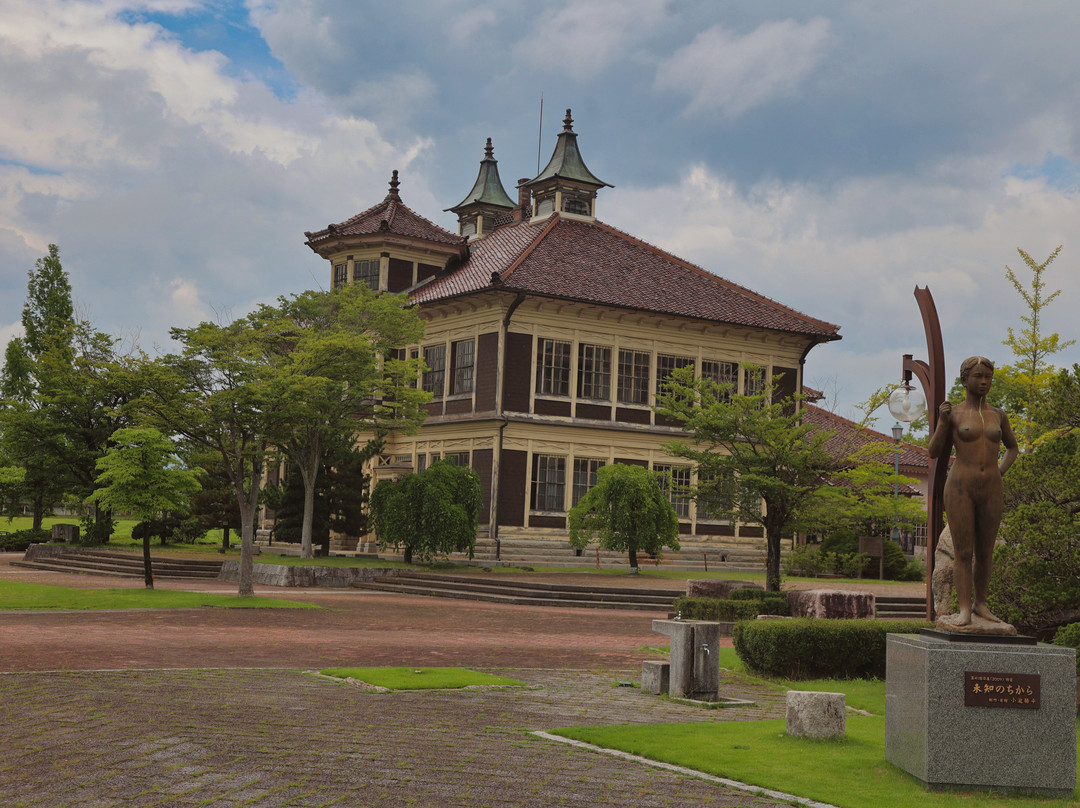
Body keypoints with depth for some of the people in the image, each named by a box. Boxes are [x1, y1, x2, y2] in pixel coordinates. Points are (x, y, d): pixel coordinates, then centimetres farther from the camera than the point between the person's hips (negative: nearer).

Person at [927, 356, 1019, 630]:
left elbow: (1012, 447, 25)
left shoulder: (998, 415, 10)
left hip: (990, 491, 3)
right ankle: (964, 610, -3)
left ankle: (980, 604, 22)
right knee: (962, 552, -5)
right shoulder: (952, 413, 2)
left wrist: (1000, 471, 8)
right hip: (960, 487, -3)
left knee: (985, 552, 9)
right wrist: (942, 421, -12)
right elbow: (936, 453, 1)